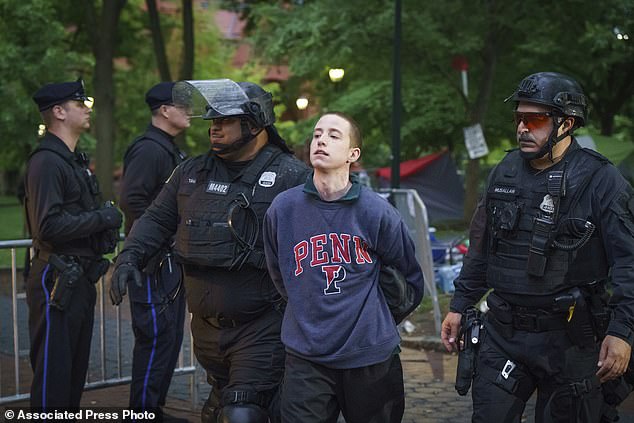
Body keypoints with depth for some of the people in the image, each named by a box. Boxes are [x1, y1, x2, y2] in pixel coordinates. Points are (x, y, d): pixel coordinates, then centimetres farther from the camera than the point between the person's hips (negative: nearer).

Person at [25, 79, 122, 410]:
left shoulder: (74, 160, 18)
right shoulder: (46, 162, -15)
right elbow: (50, 226, -23)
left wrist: (107, 220, 7)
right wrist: (103, 217, -15)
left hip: (80, 279, 10)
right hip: (58, 281, -10)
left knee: (77, 367, 16)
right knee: (54, 371, -4)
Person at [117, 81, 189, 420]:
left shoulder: (170, 150, 18)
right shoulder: (149, 149, -15)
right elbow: (132, 201, -23)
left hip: (171, 261, 10)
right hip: (154, 262, -10)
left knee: (170, 337, 14)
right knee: (156, 338, -7)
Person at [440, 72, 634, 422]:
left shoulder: (600, 179, -9)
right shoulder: (505, 172, 7)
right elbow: (481, 247, 17)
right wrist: (459, 306, 16)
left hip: (568, 339, -4)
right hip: (502, 331, 4)